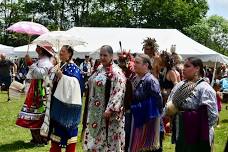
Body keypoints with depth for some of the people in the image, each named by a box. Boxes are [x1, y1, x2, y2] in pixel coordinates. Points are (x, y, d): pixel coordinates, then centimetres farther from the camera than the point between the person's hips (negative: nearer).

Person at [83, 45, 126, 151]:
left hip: (107, 113, -8)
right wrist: (90, 109, 19)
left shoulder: (116, 72, -15)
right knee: (94, 139, 14)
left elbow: (118, 93, -21)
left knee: (108, 140, 1)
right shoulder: (99, 69, 11)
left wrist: (110, 110, -26)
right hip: (96, 113, 8)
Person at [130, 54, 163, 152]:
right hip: (137, 119, 8)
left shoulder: (150, 80, -17)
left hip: (147, 121, -8)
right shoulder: (135, 79, 8)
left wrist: (153, 117, -15)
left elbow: (158, 100, -18)